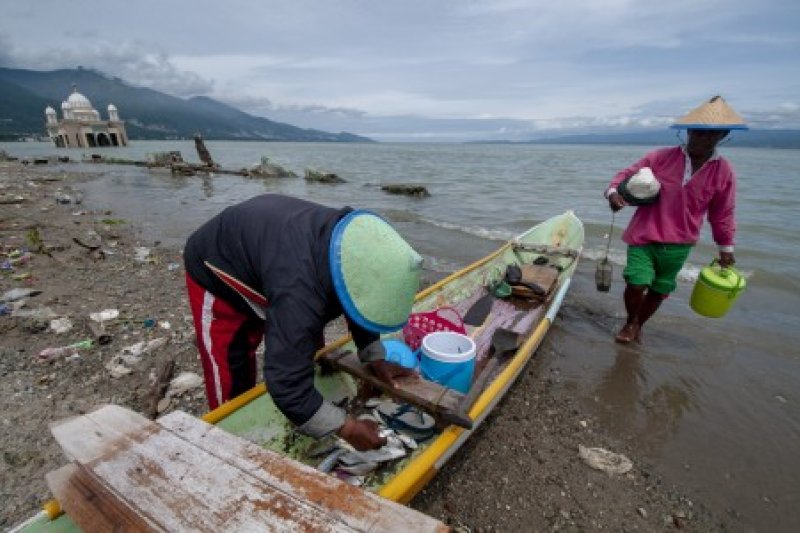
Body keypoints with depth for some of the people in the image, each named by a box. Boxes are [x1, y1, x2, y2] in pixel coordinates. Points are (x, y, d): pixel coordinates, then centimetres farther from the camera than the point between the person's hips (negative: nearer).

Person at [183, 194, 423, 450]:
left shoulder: (355, 241, -22)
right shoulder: (299, 289, -47)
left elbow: (359, 305, -4)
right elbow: (286, 382, -42)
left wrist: (376, 359, -10)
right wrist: (345, 427, -32)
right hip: (215, 271, -6)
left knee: (307, 351, 10)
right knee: (232, 379, -6)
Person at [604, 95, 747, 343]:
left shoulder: (723, 171, 1)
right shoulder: (661, 157, -6)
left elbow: (722, 213, 9)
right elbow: (627, 174, -1)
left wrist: (726, 248, 14)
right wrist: (613, 191, -23)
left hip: (678, 245, 2)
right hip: (644, 236, -2)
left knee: (659, 291, 11)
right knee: (636, 284, -10)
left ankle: (639, 324, 36)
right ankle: (630, 322, 20)